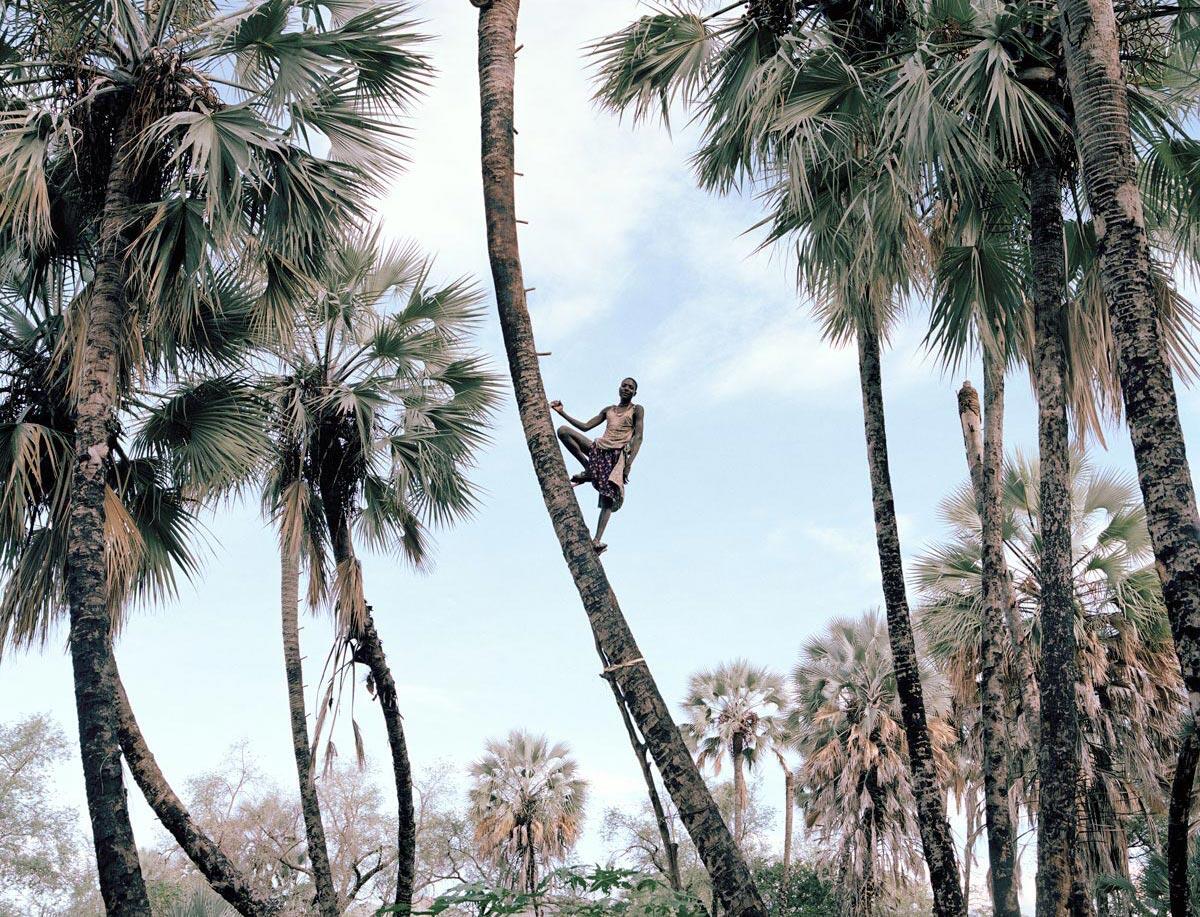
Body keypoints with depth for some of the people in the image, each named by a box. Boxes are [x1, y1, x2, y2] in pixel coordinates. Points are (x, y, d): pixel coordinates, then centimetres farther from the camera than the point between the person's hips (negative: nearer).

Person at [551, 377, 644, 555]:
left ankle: (597, 540, -30)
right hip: (598, 448, 5)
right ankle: (587, 470, -8)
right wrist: (562, 412, 15)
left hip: (618, 454, -5)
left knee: (608, 498, -20)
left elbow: (638, 437, -1)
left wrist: (629, 462, -15)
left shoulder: (636, 410, 10)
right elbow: (585, 426, 22)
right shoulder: (609, 410, 24)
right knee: (563, 430, -12)